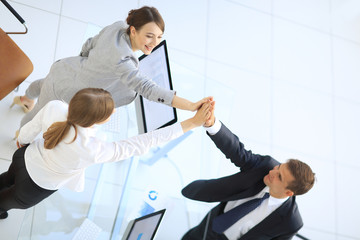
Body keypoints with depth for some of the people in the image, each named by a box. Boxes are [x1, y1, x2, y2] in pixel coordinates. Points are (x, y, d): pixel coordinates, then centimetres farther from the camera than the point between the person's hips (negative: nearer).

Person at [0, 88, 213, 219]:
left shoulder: (54, 107, -35)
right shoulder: (93, 151, -48)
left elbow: (32, 128, -11)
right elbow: (142, 143, -42)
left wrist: (23, 139, 14)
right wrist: (192, 123, -40)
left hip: (25, 157, 4)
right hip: (37, 186, -4)